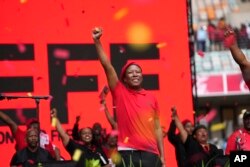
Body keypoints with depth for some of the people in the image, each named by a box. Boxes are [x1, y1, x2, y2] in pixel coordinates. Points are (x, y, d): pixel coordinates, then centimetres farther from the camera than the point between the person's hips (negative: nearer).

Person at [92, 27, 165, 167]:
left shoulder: (151, 98, 12)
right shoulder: (120, 93, 6)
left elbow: (157, 128, 12)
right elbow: (107, 66, -4)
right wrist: (97, 41, -13)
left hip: (150, 152, 3)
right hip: (128, 152, -3)